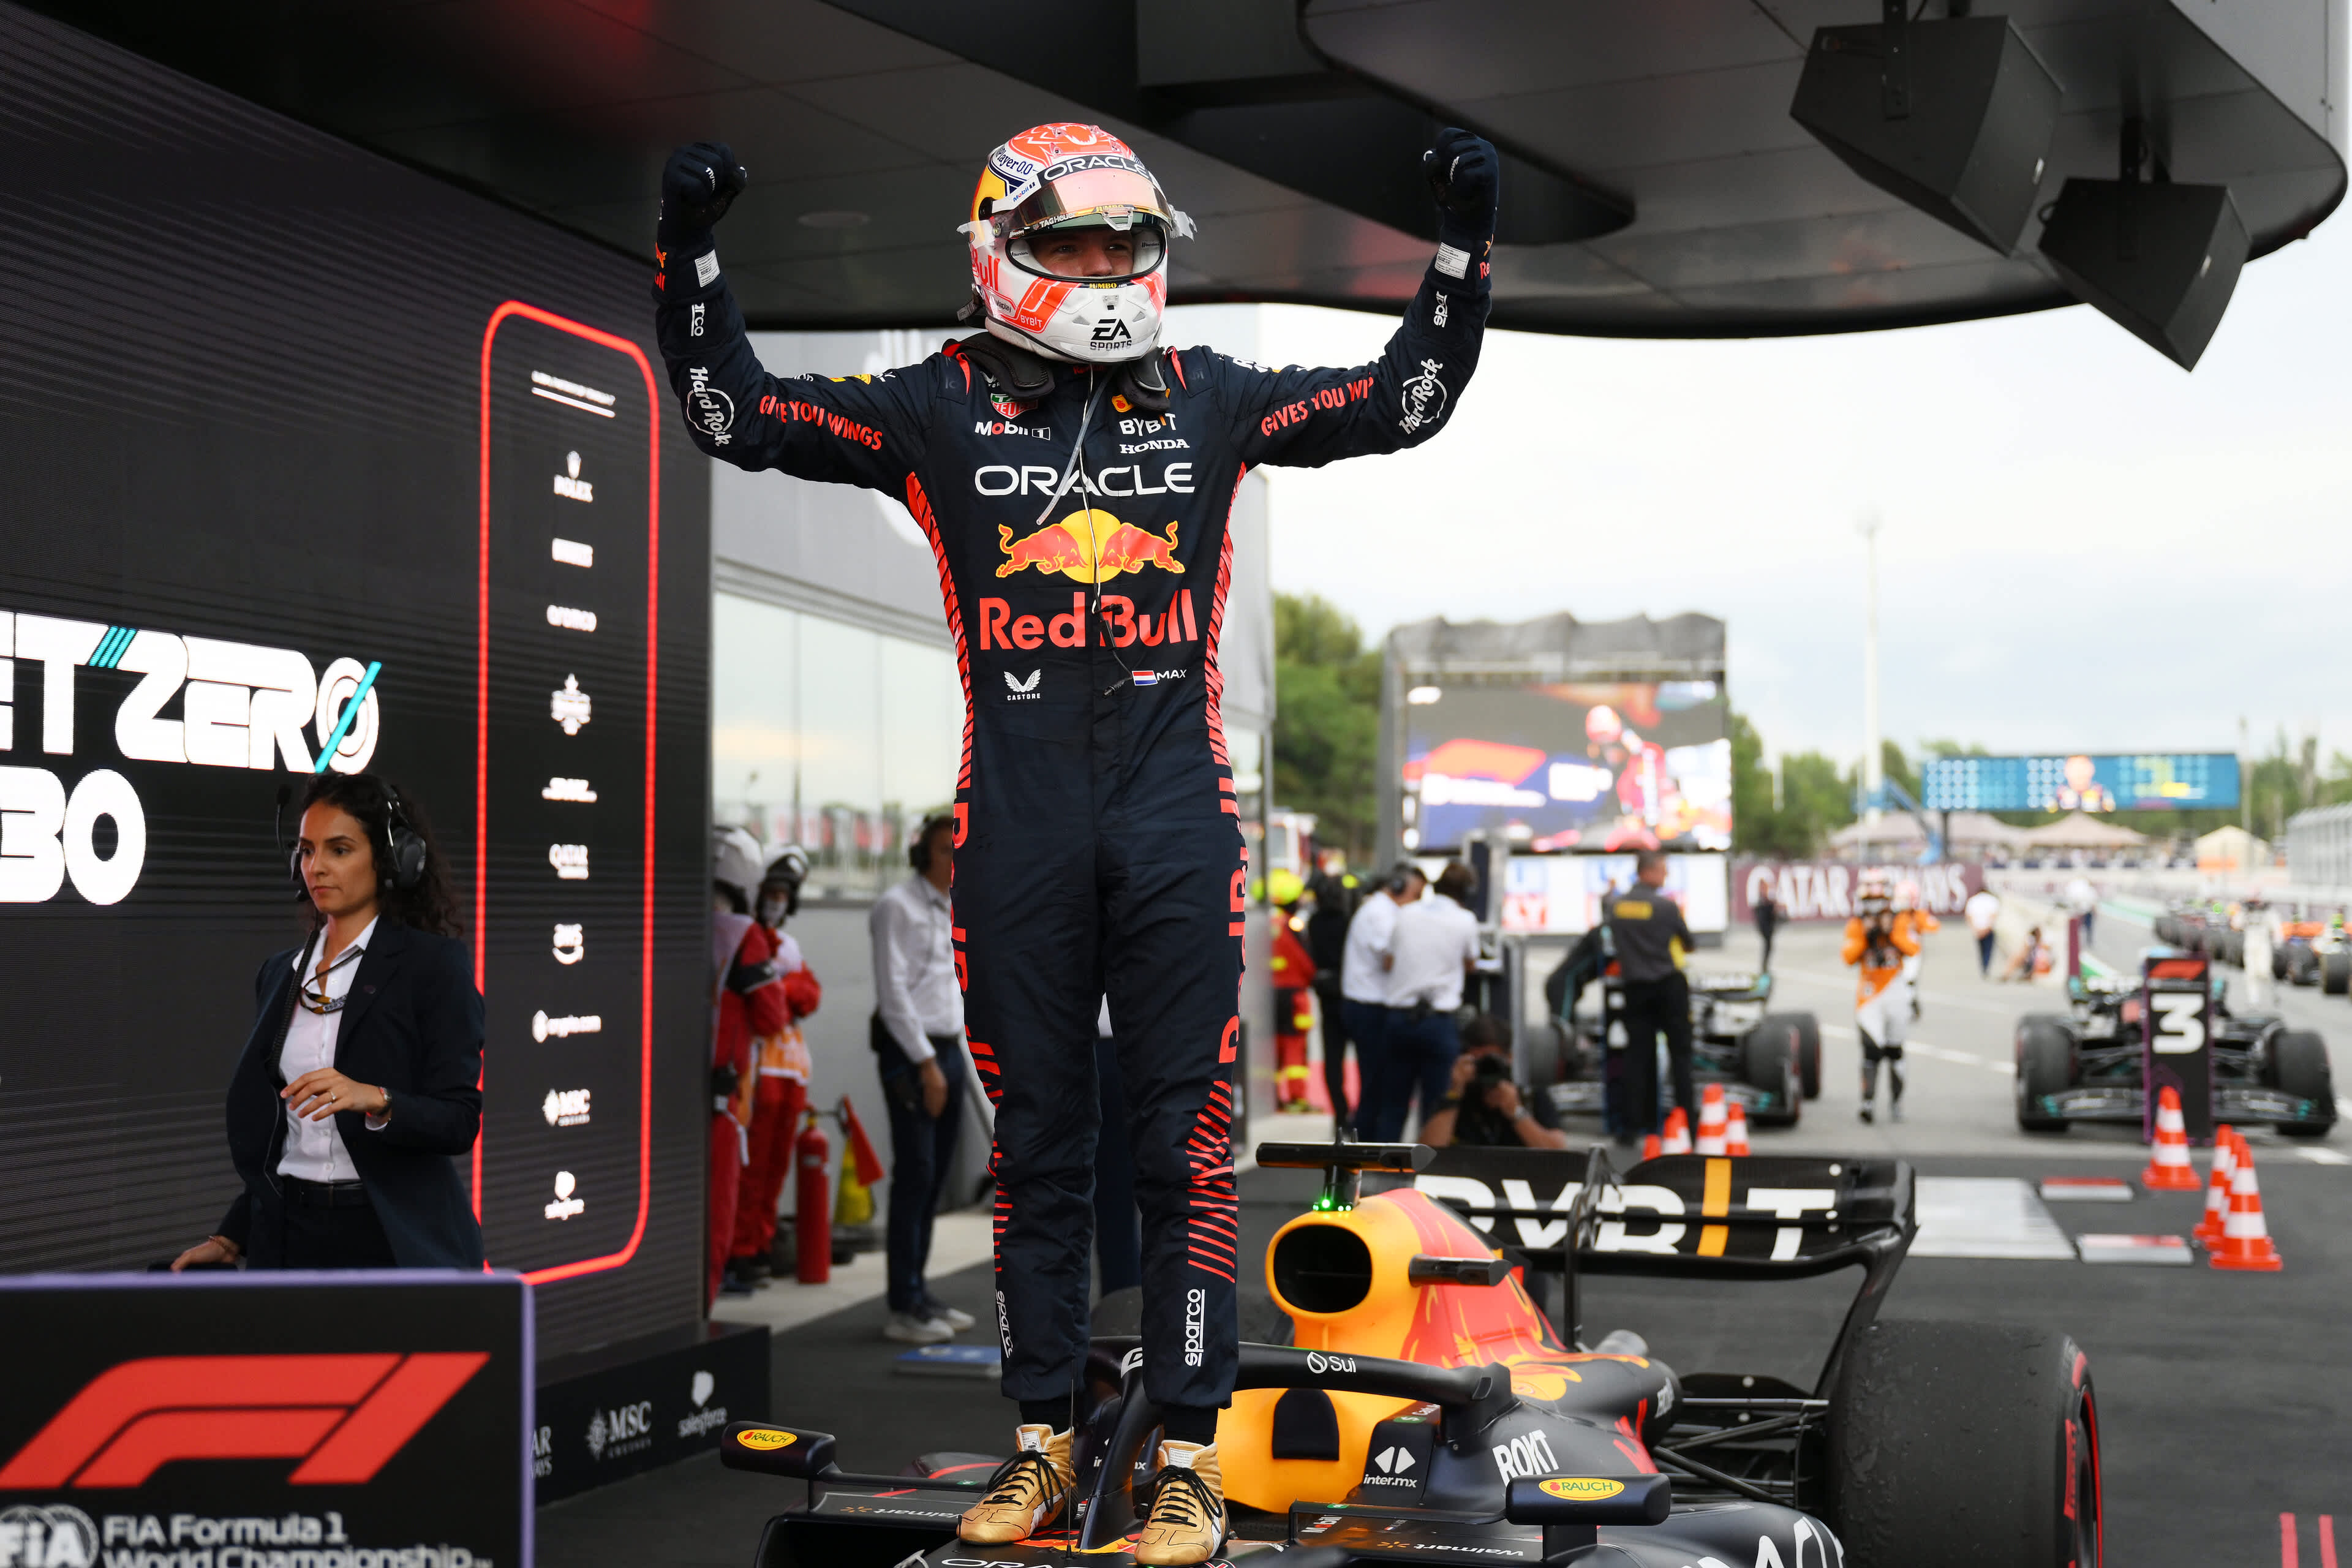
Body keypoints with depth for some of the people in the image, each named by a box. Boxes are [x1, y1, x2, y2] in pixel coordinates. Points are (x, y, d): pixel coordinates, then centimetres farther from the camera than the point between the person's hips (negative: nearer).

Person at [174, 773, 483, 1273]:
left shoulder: (434, 964, -4)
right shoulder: (279, 973, 14)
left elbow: (459, 1121, -11)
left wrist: (374, 1099, -27)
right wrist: (231, 1238, 12)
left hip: (396, 1242, -5)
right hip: (291, 1238, 5)